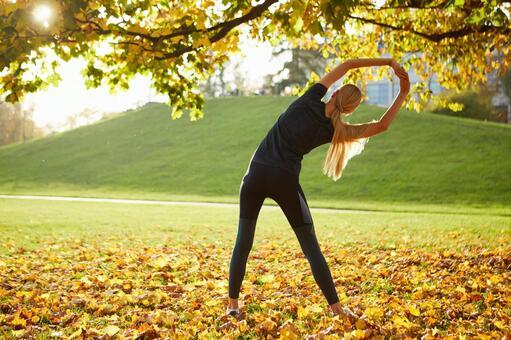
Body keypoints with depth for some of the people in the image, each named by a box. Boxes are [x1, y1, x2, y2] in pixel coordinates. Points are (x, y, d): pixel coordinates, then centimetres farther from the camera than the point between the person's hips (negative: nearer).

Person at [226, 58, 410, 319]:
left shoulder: (309, 100, 1)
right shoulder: (332, 130, -2)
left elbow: (346, 65, 7)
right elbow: (381, 125, 4)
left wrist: (387, 61, 6)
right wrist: (403, 94, 6)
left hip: (256, 174, 2)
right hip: (285, 182, -2)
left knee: (243, 242, 8)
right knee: (311, 246, 8)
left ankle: (233, 304, 9)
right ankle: (335, 306, 8)